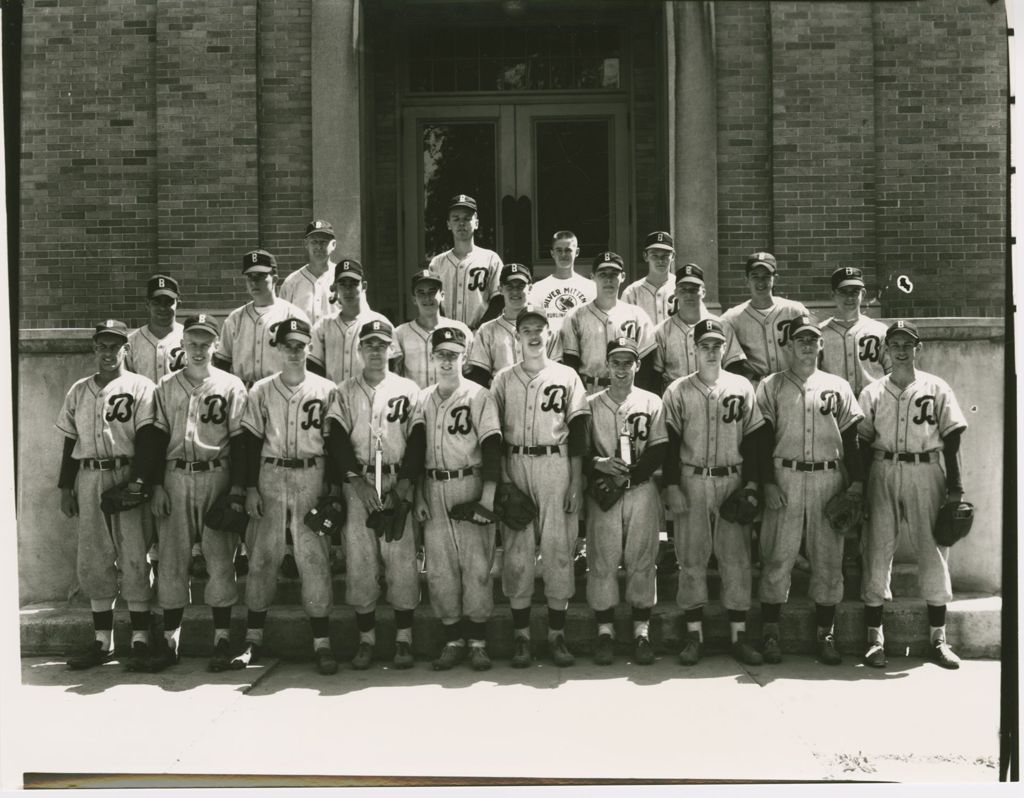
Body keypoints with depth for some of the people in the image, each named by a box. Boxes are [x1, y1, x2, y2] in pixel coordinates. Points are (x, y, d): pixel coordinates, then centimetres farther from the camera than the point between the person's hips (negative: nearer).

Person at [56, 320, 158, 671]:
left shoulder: (140, 387, 0)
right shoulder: (78, 391, 15)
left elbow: (145, 438, -7)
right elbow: (70, 441, 16)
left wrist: (137, 480, -17)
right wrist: (66, 487, 11)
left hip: (128, 475, -5)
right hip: (88, 480, 5)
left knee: (133, 558, -4)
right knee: (93, 560, 6)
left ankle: (140, 640, 1)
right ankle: (102, 641, 14)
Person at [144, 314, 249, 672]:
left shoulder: (231, 385, 4)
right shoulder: (165, 387, 11)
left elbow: (238, 440, 1)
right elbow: (158, 438, 9)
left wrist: (238, 487, -6)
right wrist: (157, 485, 1)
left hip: (216, 477, -2)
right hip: (175, 478, 2)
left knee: (220, 559, -1)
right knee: (172, 560, 4)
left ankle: (222, 640, 6)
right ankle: (170, 641, 11)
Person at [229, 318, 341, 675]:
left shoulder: (326, 390, 4)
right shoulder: (261, 391, 7)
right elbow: (252, 442, 5)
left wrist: (333, 488, -2)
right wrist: (250, 487, -1)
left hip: (312, 479, -1)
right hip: (270, 478, 1)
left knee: (314, 559, -2)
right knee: (261, 559, 3)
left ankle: (322, 643, 3)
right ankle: (253, 640, 14)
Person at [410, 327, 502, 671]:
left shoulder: (479, 396, -1)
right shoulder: (422, 399, 12)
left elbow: (491, 447, -7)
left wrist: (488, 494, -16)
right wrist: (419, 495, 4)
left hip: (469, 485, -4)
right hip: (433, 490, 4)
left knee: (476, 565, -5)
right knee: (439, 568, 3)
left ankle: (478, 642, 3)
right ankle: (453, 640, 12)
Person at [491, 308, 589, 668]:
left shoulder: (567, 377, 8)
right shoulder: (503, 379, 10)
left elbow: (577, 435, 5)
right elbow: (493, 435, 8)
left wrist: (576, 483, -2)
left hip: (556, 468, 0)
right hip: (515, 467, 1)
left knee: (559, 549, -1)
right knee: (517, 550, -1)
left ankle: (556, 635, 6)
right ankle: (521, 635, 7)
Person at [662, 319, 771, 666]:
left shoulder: (742, 387, 8)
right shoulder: (677, 391, 5)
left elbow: (755, 440, 6)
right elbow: (669, 442, 2)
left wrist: (751, 484, -1)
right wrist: (671, 485, -6)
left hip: (733, 482, 1)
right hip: (691, 483, -1)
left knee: (737, 557, 1)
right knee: (691, 558, 1)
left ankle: (739, 635, 8)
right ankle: (694, 635, 8)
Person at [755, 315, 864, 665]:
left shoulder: (838, 386, 14)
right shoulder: (770, 386, 9)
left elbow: (851, 439, 11)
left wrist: (856, 482, 1)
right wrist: (768, 482, -8)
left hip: (829, 479, 2)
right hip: (784, 478, -2)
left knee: (829, 560, 2)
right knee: (777, 559, -4)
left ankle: (825, 636, 10)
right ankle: (770, 634, 3)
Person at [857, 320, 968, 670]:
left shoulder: (937, 388, 6)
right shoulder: (872, 392, 9)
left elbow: (951, 439, 4)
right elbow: (864, 443, 7)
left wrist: (954, 486, -3)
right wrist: (861, 487, 0)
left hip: (926, 473, 0)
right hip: (883, 473, 1)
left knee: (934, 551, 1)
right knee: (877, 552, -1)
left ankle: (938, 638, 11)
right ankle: (874, 637, 5)